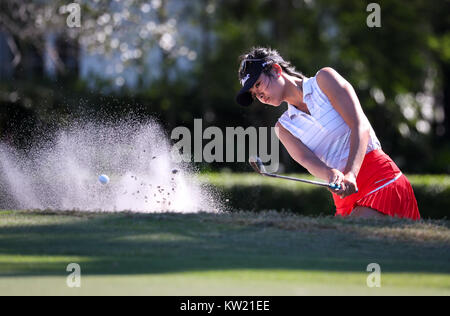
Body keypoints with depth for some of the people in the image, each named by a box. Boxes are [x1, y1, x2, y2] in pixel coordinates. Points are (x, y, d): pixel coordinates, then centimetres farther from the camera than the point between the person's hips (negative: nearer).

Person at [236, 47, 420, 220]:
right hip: (346, 201, 6)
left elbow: (360, 126, -9)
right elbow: (306, 159, -5)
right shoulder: (284, 128, 16)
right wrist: (332, 175, -29)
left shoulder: (325, 79, 3)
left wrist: (351, 175, -25)